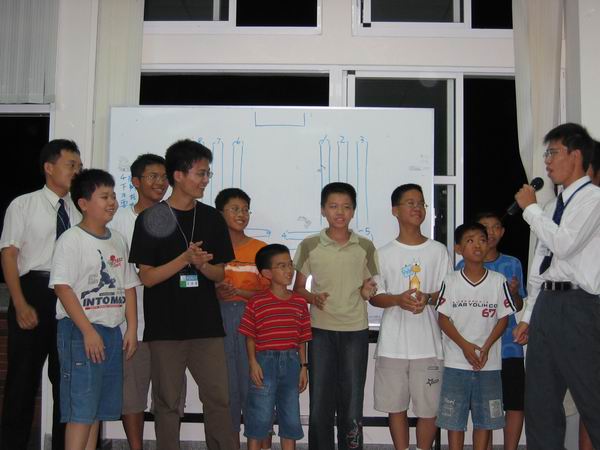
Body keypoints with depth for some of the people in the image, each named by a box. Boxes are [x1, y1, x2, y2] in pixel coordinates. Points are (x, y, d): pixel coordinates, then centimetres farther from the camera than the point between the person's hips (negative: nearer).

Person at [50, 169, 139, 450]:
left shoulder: (118, 240, 13)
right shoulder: (71, 240, -7)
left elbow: (128, 286, 15)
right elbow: (63, 287, -14)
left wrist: (132, 328, 7)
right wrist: (88, 331, -18)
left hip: (112, 331, 7)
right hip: (80, 331, -7)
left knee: (99, 408, 11)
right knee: (82, 408, -7)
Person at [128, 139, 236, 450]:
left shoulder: (212, 218, 7)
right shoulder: (151, 219, -3)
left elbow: (219, 274, 9)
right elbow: (147, 277, -6)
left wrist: (202, 265, -13)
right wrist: (185, 258, -18)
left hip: (206, 325, 3)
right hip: (165, 327, -2)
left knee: (218, 398, 3)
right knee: (168, 401, 7)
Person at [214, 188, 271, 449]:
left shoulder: (261, 249, 5)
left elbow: (268, 292, 2)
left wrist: (239, 291, -12)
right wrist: (216, 293, -15)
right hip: (220, 317, 1)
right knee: (226, 383, 5)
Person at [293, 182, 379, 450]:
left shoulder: (365, 247, 4)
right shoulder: (309, 246, 0)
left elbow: (369, 287, 13)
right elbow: (297, 288, 6)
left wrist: (367, 292, -10)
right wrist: (312, 297, -14)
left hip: (355, 330, 1)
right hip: (320, 330, 0)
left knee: (352, 399, 6)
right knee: (320, 400, 5)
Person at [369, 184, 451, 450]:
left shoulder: (438, 251, 6)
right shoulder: (384, 253, 5)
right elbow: (374, 296, 4)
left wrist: (427, 298, -14)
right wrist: (398, 299, -15)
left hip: (428, 342, 0)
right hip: (392, 343, 0)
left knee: (428, 407, 4)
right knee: (395, 405, 8)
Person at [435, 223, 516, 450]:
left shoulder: (498, 281, -1)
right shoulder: (451, 281, -2)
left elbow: (503, 318, 1)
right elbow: (443, 318, -2)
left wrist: (486, 348, -11)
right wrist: (465, 345, -13)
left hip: (488, 362, 1)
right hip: (456, 362, 0)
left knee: (485, 417, 8)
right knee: (454, 417, 5)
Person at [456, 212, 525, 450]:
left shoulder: (512, 264, 6)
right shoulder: (463, 267, 2)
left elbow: (518, 307, 8)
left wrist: (514, 293, -13)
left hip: (508, 345, 1)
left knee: (515, 404, 2)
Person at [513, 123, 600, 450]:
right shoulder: (551, 208, 18)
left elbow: (564, 244, -20)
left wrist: (531, 208, -8)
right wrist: (528, 316, 18)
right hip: (546, 304, 8)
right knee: (539, 402, 12)